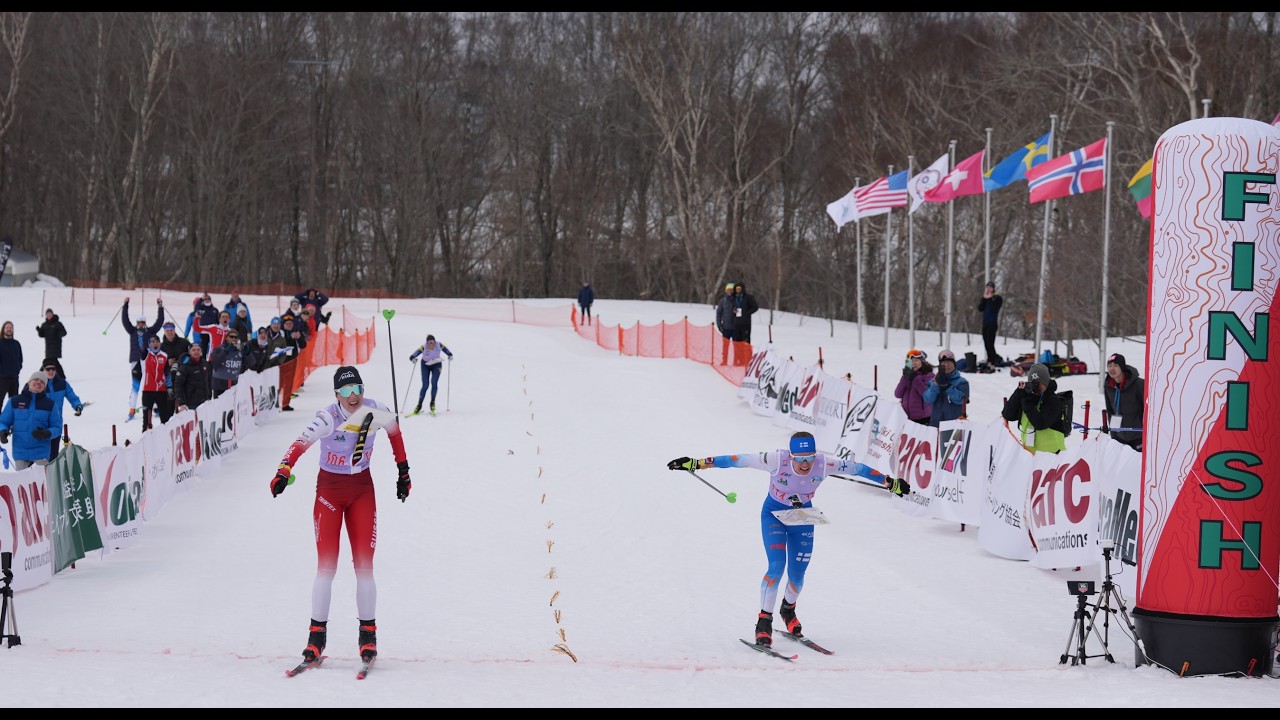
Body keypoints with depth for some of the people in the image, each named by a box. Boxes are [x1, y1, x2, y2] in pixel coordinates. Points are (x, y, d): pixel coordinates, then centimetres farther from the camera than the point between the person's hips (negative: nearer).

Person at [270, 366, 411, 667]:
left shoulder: (376, 411, -11)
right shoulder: (328, 418, -22)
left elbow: (395, 430, 11)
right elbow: (300, 444, -35)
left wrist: (403, 470, 15)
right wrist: (283, 471, -54)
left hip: (362, 489, 2)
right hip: (329, 489, -2)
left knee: (364, 565, -1)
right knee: (326, 566, -6)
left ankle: (368, 634, 9)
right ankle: (317, 635, 2)